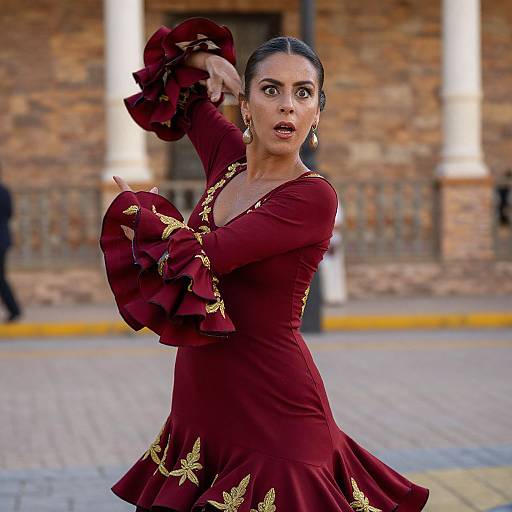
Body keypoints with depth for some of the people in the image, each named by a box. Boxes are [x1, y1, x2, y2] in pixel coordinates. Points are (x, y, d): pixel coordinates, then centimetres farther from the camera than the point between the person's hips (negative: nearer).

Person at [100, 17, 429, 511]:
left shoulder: (313, 197, -15)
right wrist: (208, 61, 3)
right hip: (201, 404, 7)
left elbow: (203, 254, -20)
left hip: (272, 411, -7)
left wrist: (138, 209, -4)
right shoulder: (228, 156, 4)